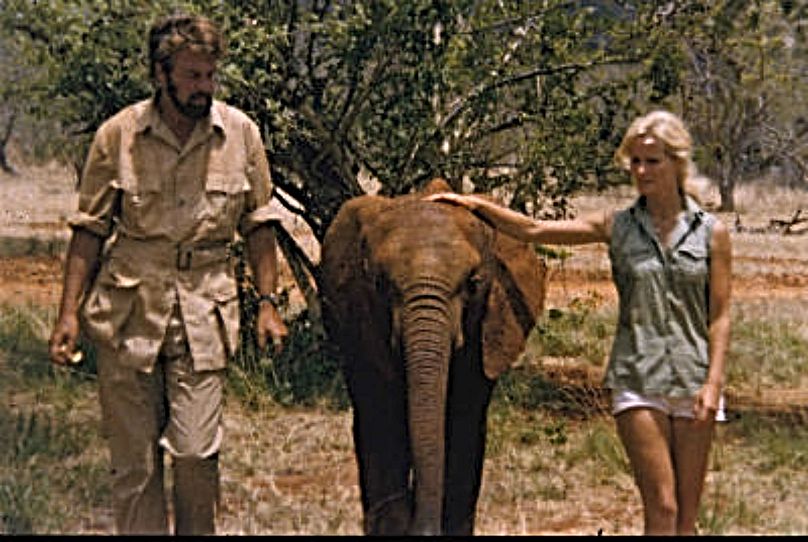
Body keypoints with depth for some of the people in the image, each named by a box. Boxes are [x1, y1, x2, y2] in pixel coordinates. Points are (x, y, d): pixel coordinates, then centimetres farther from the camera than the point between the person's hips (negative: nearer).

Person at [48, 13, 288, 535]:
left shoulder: (241, 133, 2)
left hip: (204, 311, 0)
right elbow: (90, 228, 4)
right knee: (134, 458, 4)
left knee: (197, 454, -5)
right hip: (127, 310, 0)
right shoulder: (118, 135, -2)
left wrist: (267, 302, 7)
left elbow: (258, 222, 12)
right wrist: (69, 312, -1)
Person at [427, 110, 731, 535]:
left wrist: (713, 383, -6)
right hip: (638, 380, -1)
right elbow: (533, 231, 2)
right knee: (661, 508, -8)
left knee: (687, 514, 5)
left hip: (693, 381, 1)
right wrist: (476, 205, -7)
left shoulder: (711, 233, 4)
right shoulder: (617, 227, 5)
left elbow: (719, 316, 2)